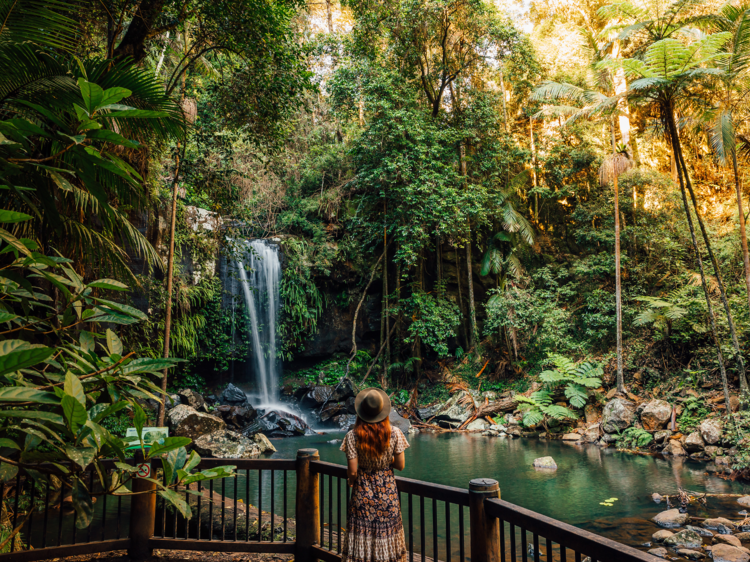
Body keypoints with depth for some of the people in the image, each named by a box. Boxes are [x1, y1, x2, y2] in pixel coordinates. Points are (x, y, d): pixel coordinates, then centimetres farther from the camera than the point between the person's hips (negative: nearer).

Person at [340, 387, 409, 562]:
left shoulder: (353, 436, -14)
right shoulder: (394, 433, -10)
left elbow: (352, 471, -12)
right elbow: (400, 465, -5)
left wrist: (351, 481, 9)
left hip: (362, 493, -1)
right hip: (388, 492, 1)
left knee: (361, 538, 10)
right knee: (387, 535, 15)